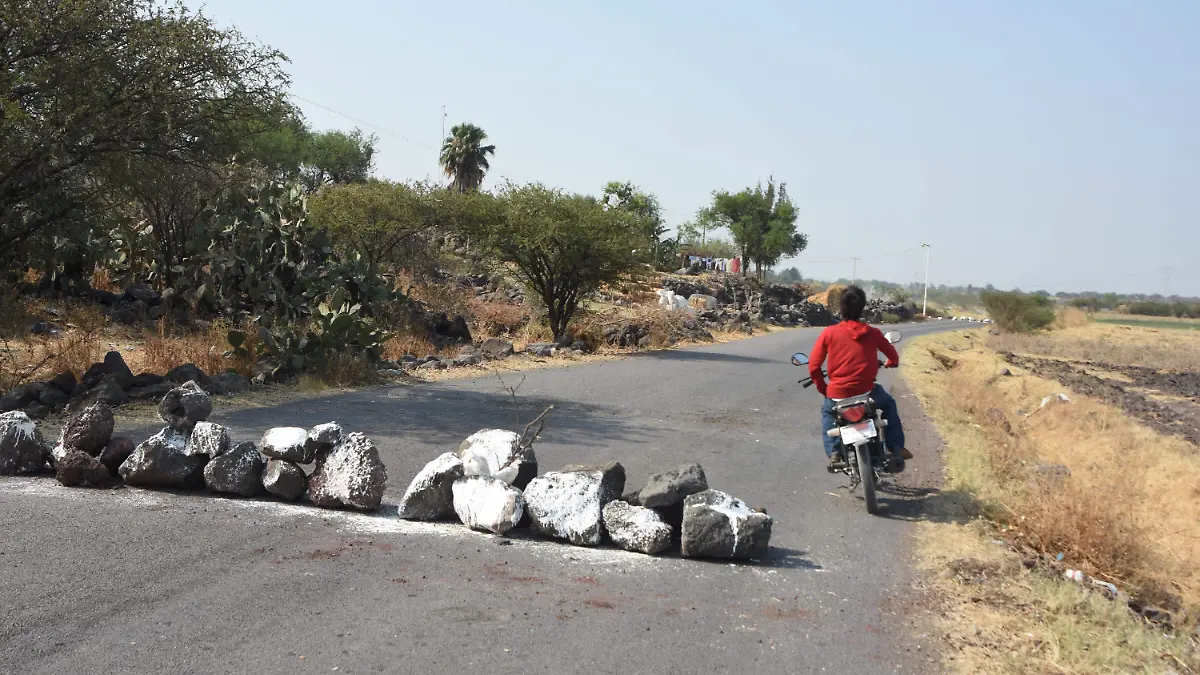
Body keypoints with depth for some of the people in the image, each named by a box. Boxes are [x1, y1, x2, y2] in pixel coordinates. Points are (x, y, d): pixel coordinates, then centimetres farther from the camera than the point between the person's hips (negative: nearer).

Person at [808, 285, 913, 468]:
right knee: (888, 403, 32)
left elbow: (813, 366, -4)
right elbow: (894, 358, 10)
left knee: (827, 411, 34)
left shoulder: (829, 333, -4)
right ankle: (896, 448, 27)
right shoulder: (873, 333, -1)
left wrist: (822, 388, 12)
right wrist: (889, 363, 34)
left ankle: (833, 452, 19)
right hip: (866, 392, 0)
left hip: (837, 394, 0)